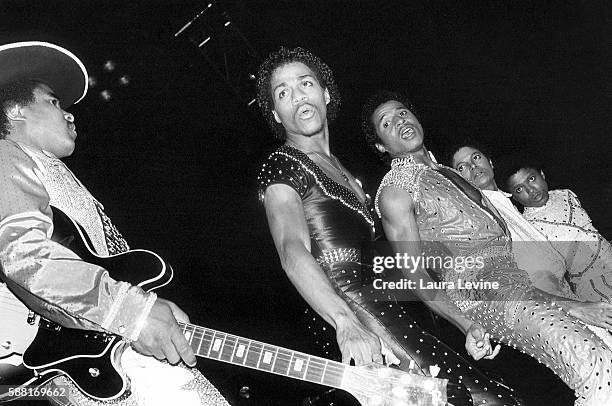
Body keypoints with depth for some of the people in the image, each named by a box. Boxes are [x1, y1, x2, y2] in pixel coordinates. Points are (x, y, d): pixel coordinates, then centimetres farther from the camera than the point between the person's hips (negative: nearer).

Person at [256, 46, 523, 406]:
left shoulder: (344, 174, 26)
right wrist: (346, 323, -37)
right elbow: (293, 253, -20)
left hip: (386, 311, 8)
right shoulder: (282, 167, 1)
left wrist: (464, 322, 19)